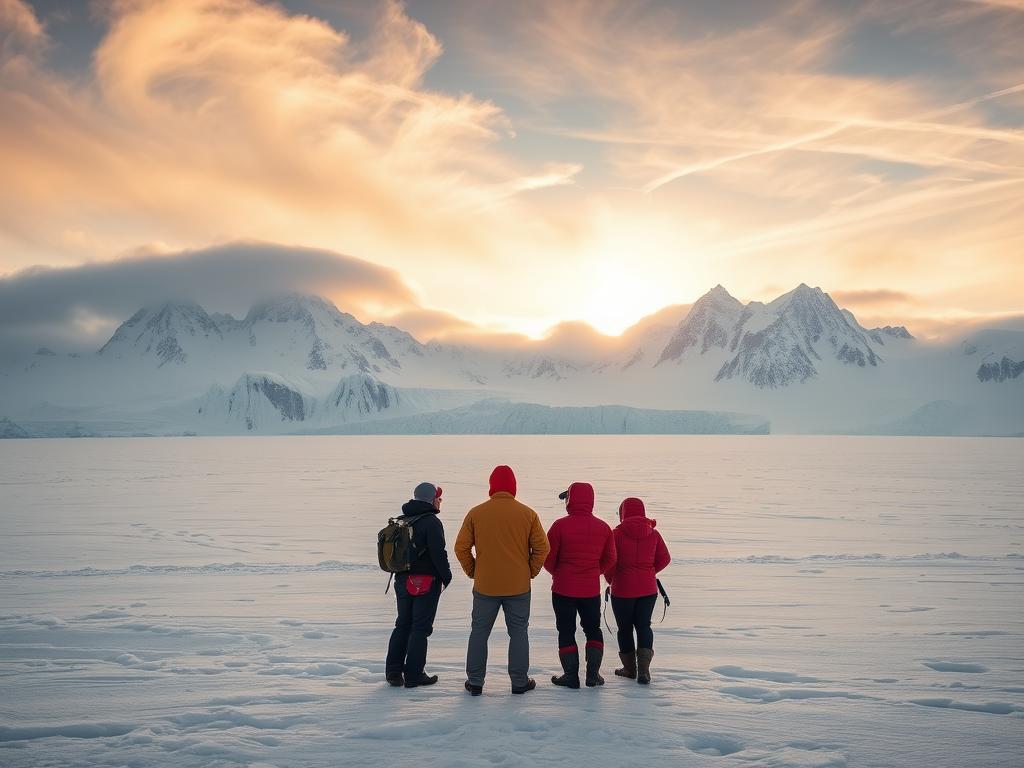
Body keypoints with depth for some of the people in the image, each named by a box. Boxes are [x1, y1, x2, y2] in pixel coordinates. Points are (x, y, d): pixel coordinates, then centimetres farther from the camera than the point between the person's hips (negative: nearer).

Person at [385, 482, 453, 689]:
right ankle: (414, 675, 3)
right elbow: (438, 553, -18)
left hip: (403, 580, 7)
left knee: (403, 625, 16)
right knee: (420, 628, 0)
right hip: (426, 582, -7)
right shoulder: (431, 522, -15)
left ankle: (393, 671, 16)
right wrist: (447, 576, -6)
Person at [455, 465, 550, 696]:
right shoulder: (527, 514, -4)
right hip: (519, 587, 0)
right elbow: (541, 547, -3)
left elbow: (461, 548, -3)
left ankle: (475, 682, 16)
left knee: (479, 632, 11)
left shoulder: (476, 513, -4)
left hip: (485, 586, 0)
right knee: (518, 633, 11)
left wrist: (472, 572, 10)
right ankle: (520, 681, 15)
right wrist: (531, 572, 9)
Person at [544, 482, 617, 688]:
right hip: (592, 590, 3)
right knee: (593, 629, 18)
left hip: (563, 588, -3)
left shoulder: (560, 525, -14)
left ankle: (571, 675, 10)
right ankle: (593, 674, 15)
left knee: (566, 631, 9)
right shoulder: (603, 527, -1)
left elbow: (548, 558, -8)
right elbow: (610, 559, 7)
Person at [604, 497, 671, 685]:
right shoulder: (653, 534, -1)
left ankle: (630, 668, 24)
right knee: (644, 626, 12)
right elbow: (664, 559, 4)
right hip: (648, 589, 3)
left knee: (625, 628, 13)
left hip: (623, 590, -3)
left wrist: (611, 580, 6)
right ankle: (644, 669, -3)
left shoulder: (617, 533, -12)